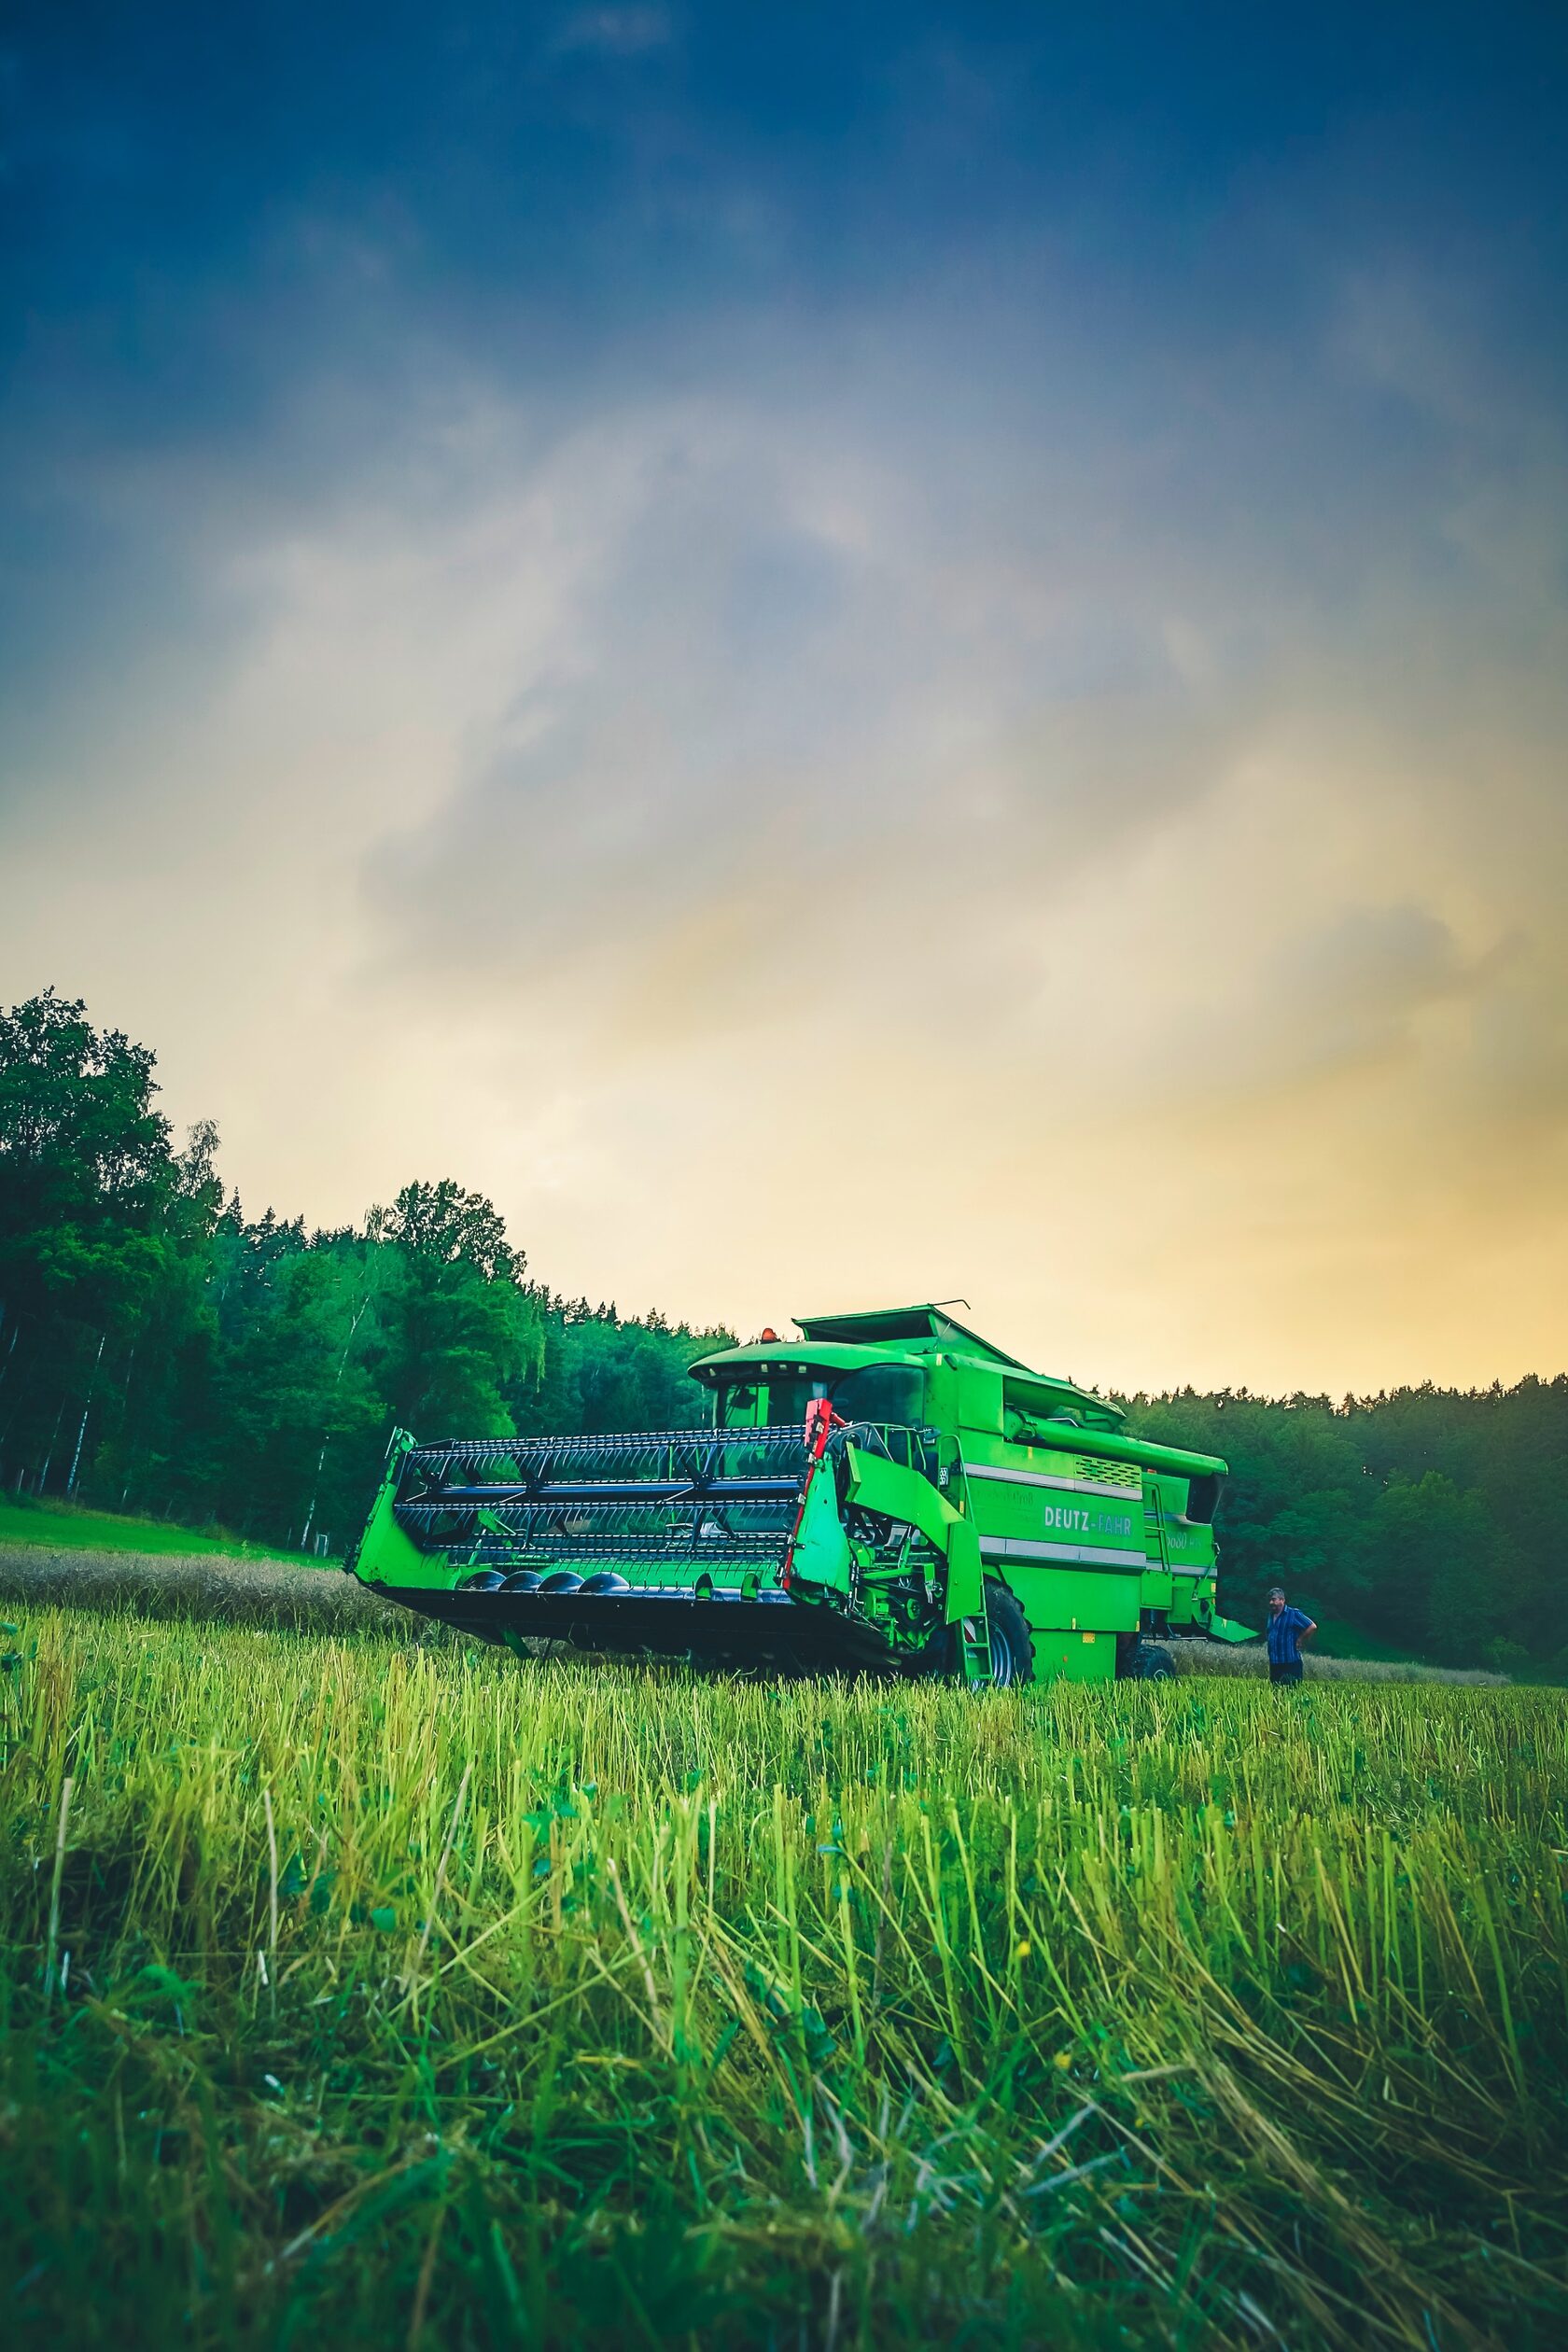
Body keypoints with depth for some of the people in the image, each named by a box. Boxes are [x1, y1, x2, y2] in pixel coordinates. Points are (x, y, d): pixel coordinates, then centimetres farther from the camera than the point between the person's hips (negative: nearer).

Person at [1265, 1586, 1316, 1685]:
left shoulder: (1293, 1614, -7)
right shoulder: (1271, 1615, 15)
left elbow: (1312, 1627, -10)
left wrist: (1299, 1641, -7)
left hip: (1291, 1663, -7)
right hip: (1274, 1664, 7)